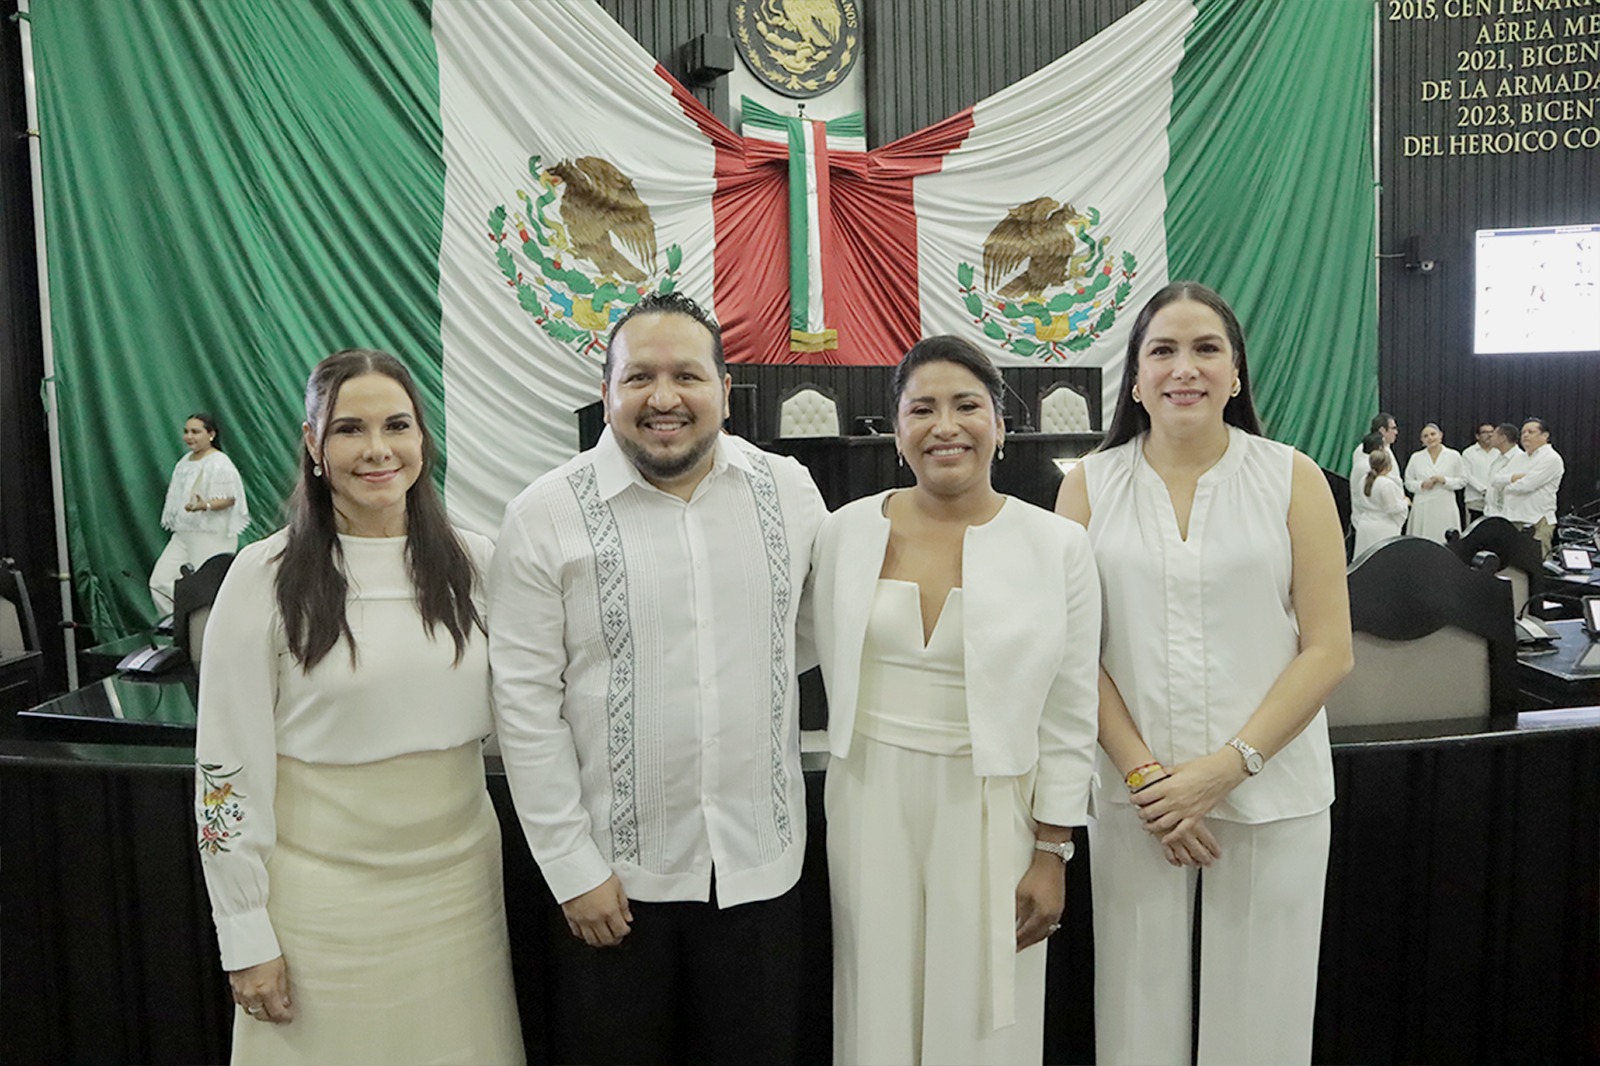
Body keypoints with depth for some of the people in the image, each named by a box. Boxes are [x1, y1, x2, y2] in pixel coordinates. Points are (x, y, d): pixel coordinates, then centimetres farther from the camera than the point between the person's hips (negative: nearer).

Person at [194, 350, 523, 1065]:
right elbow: (227, 766, -6)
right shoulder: (266, 576, -9)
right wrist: (246, 936, -5)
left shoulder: (474, 563, -1)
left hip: (459, 878, 3)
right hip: (323, 891, -2)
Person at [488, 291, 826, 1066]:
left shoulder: (791, 492, -1)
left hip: (761, 861, 3)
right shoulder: (546, 515, -9)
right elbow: (525, 705, -9)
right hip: (611, 869, -2)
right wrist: (573, 869, -9)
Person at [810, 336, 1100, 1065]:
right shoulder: (848, 530, -1)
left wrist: (1052, 853, -2)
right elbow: (834, 672, 9)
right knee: (880, 1001, 14)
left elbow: (1069, 717, -3)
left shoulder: (1058, 546, -6)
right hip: (873, 798, 2)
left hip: (990, 806, -1)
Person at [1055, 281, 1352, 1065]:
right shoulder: (1090, 485, 2)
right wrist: (1143, 775, -9)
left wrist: (1230, 765, -11)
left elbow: (1329, 650, -3)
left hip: (1272, 795, 0)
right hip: (1133, 796, 1)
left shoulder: (1292, 479, 1)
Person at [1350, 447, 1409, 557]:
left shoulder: (1364, 481, 4)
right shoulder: (1387, 484, -19)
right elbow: (1393, 508, -15)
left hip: (1365, 526, 8)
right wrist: (1405, 502, 3)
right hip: (1383, 530, -8)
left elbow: (1359, 505, 12)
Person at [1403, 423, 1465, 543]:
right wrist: (1422, 484, -10)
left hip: (1445, 507, -1)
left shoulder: (1454, 456, 5)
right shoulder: (1416, 457, 7)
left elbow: (1462, 480, 6)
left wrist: (1444, 480, -10)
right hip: (1422, 507, 1)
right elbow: (1408, 482, 9)